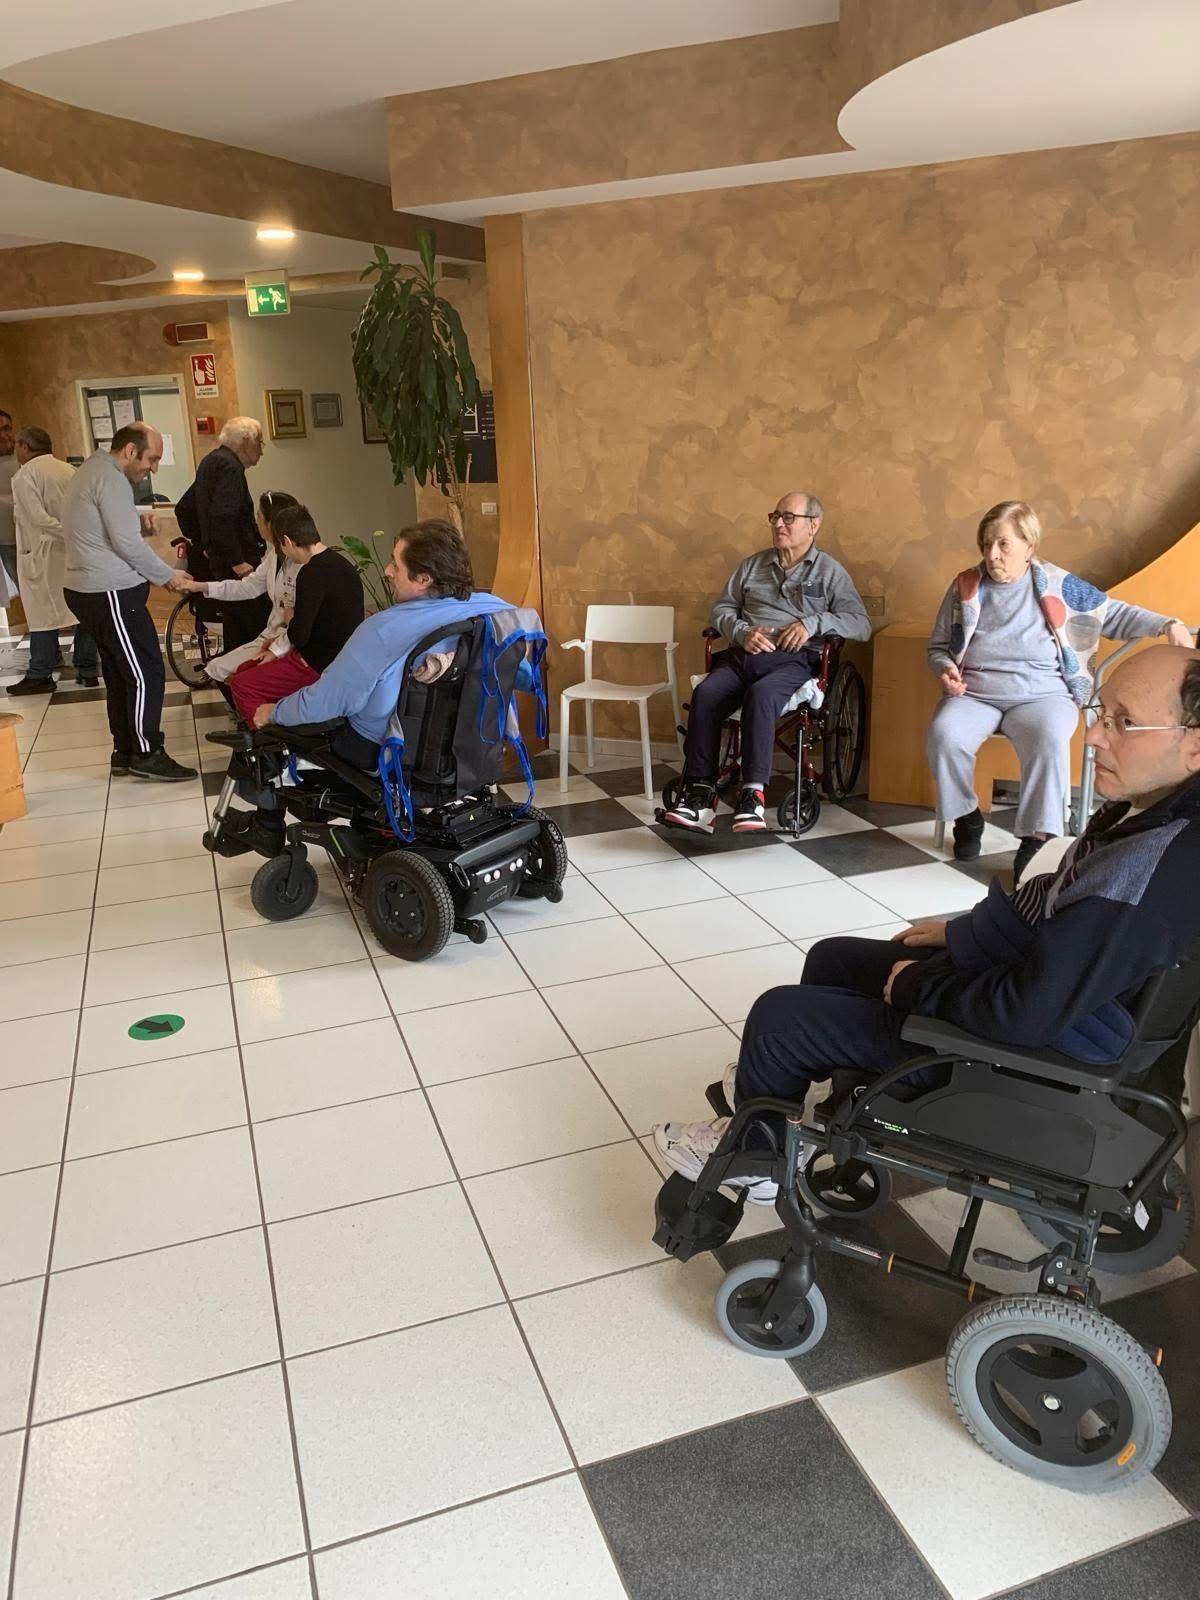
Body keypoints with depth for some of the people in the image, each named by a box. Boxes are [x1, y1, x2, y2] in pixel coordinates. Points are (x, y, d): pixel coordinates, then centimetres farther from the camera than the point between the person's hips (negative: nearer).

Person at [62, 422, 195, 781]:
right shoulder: (111, 479, -15)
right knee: (146, 674, -6)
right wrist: (167, 575, -6)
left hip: (87, 590, 11)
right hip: (110, 594, -11)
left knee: (120, 674, 16)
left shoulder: (93, 470, 19)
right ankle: (147, 754, 0)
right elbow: (127, 544, -19)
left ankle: (125, 751, 23)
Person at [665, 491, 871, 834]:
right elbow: (722, 609, 21)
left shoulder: (830, 571, 12)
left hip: (793, 659, -3)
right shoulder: (752, 564, 23)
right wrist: (742, 632, -1)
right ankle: (699, 795, -30)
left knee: (761, 695, -38)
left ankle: (753, 793, -36)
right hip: (743, 654, 3)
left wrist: (814, 622, -12)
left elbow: (861, 624, 4)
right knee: (705, 693, -29)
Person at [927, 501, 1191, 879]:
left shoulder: (1057, 585, 8)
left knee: (1048, 740, -35)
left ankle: (1037, 838, -22)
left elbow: (1115, 615, 13)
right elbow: (938, 646, 20)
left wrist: (1166, 625, -2)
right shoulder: (965, 586, 11)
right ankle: (966, 816, -6)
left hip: (1040, 694, -1)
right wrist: (946, 668, -3)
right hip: (973, 693, 2)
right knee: (944, 734, -31)